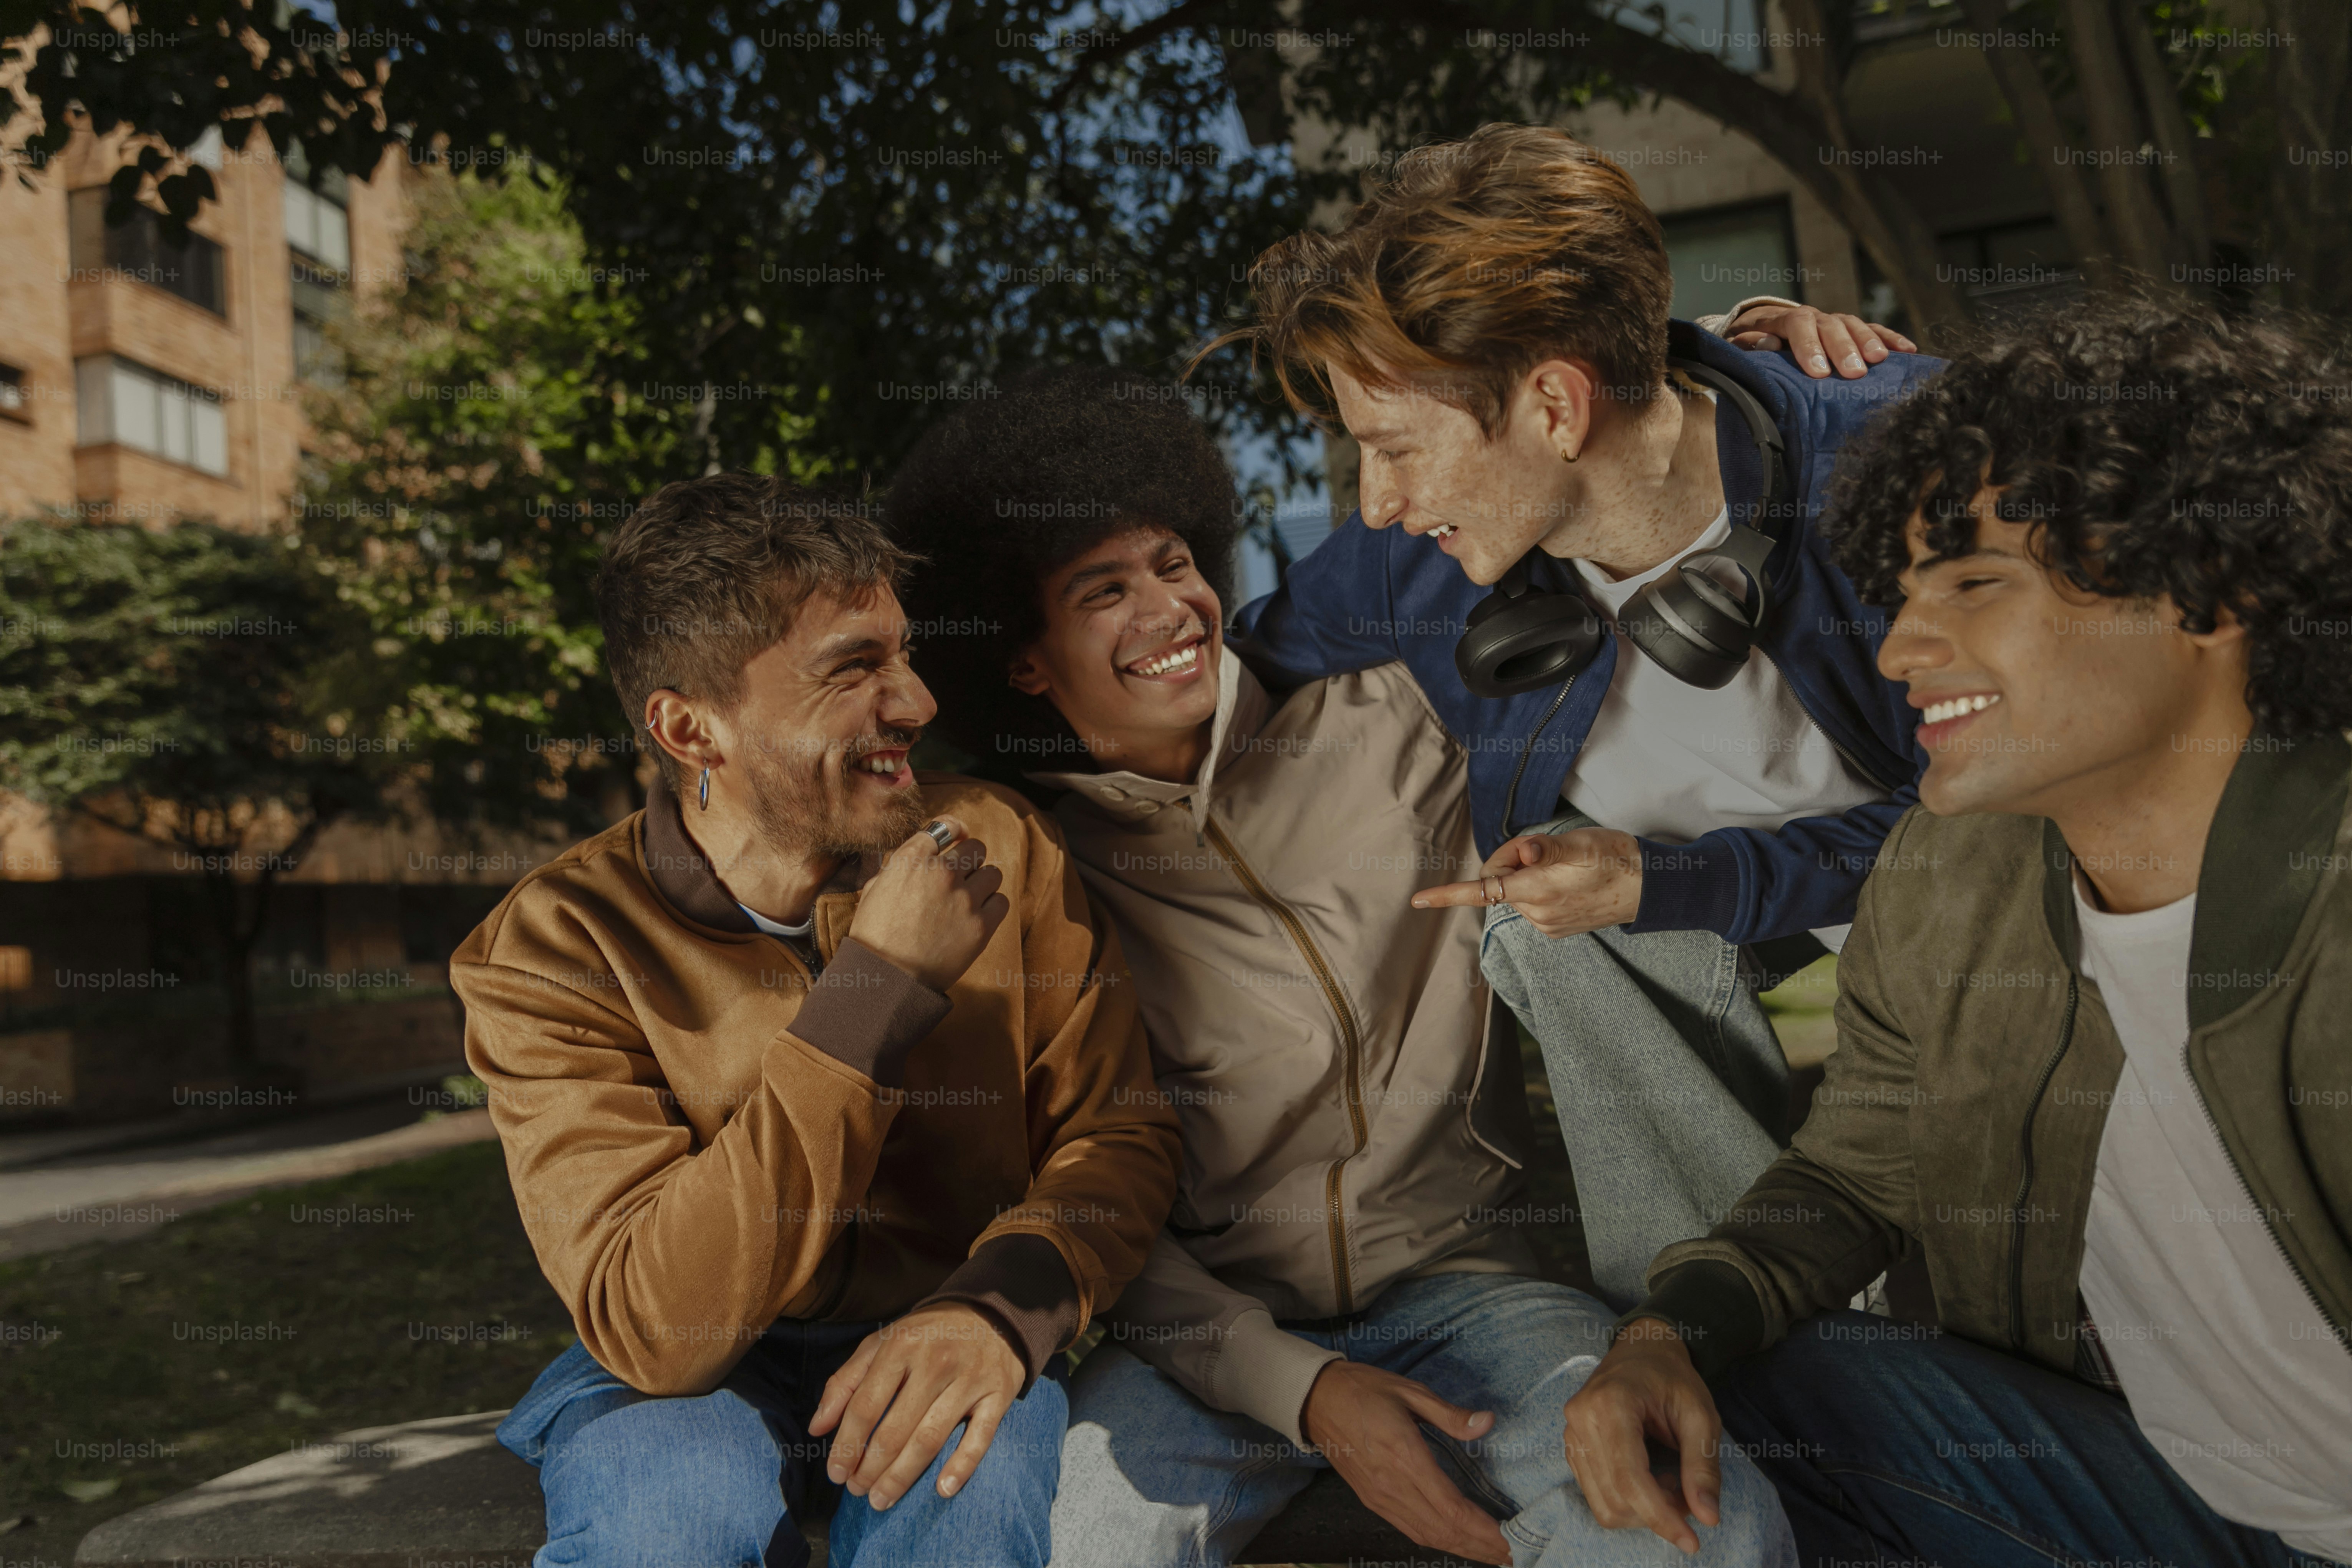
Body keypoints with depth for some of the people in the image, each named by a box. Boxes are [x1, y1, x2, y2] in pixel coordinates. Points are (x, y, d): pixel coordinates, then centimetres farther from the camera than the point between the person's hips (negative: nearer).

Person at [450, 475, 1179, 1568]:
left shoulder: (1000, 848, -7)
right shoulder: (552, 947, -15)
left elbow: (1118, 1136, -3)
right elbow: (653, 1329, -24)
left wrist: (1003, 1303, -25)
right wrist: (878, 989, -30)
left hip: (940, 1352, 1)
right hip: (678, 1390, -1)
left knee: (971, 1467, -31)